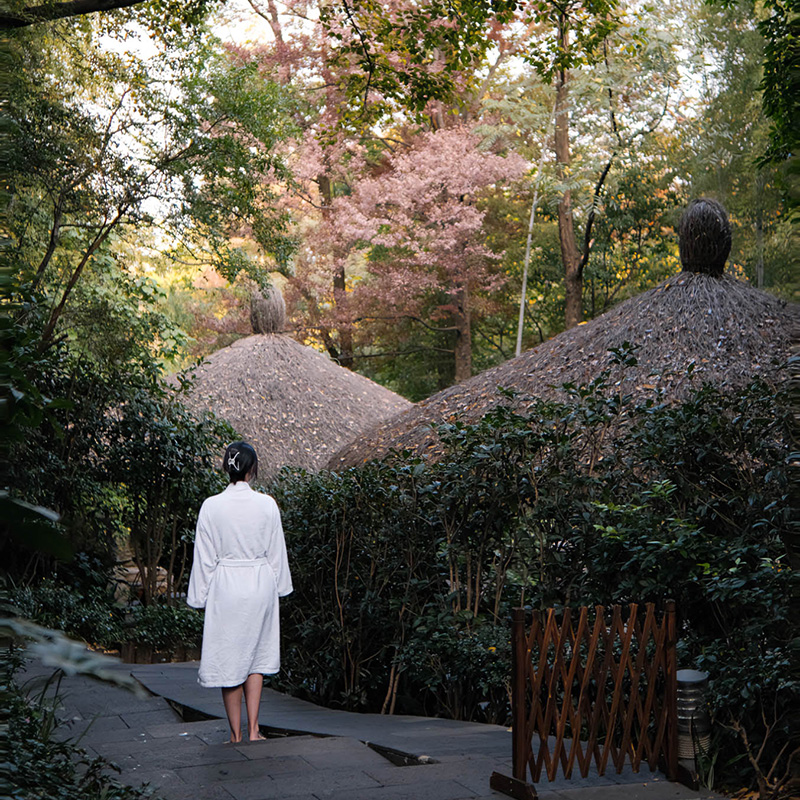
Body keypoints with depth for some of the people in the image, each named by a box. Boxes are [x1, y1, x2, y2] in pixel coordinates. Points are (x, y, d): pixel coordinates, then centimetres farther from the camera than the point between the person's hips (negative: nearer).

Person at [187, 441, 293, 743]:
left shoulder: (212, 506, -10)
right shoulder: (267, 504, -7)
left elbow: (204, 557, -5)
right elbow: (276, 552, 2)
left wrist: (201, 595, 5)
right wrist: (278, 588, 14)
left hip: (225, 587, -1)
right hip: (260, 585, 1)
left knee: (229, 660, 8)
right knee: (256, 657, 15)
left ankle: (236, 735, 14)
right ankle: (253, 730, 11)